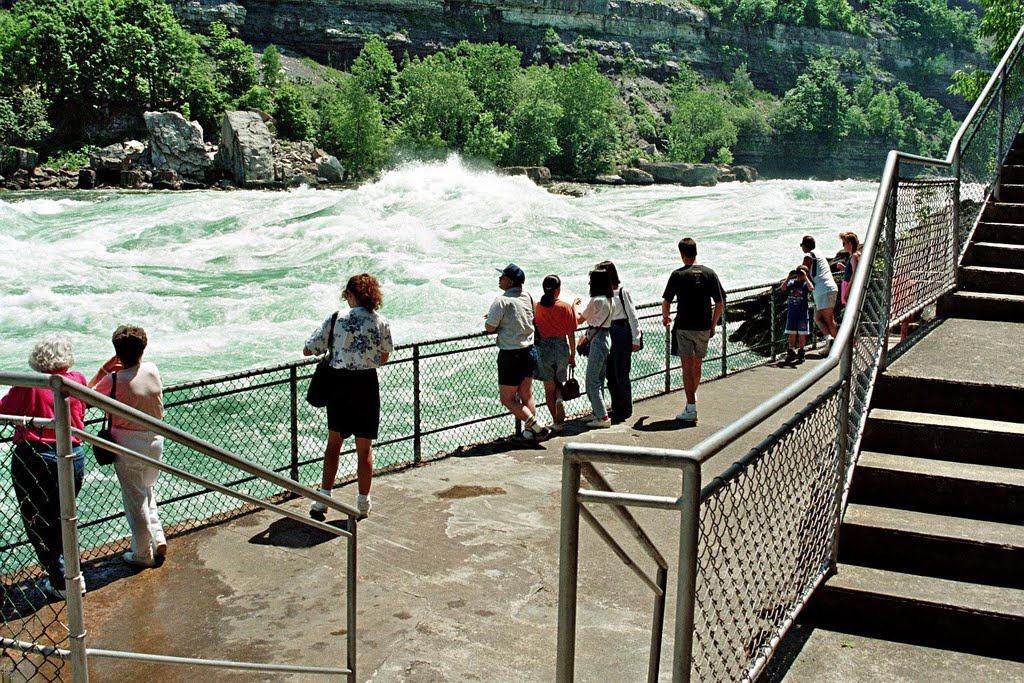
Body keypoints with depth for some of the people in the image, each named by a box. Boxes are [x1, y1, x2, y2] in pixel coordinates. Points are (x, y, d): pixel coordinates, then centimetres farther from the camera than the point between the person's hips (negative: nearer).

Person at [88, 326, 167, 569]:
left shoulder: (114, 380, -18)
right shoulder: (152, 371, -6)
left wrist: (105, 369, -2)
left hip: (128, 445, -4)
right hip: (154, 441, 4)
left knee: (135, 500, 9)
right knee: (147, 493, 25)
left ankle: (143, 554, 20)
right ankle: (158, 540, 18)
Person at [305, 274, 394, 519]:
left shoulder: (336, 318, -5)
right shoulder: (381, 323, -4)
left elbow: (308, 350, -2)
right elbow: (384, 358, 7)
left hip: (339, 382, 1)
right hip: (367, 384, -1)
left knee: (334, 441, 17)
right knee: (364, 447, 9)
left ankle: (323, 499, 18)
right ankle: (363, 504, 16)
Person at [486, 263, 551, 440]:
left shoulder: (502, 301, -17)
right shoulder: (527, 297, 5)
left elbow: (490, 327, -17)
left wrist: (490, 319, 6)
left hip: (511, 355, -7)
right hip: (529, 351, 7)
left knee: (507, 399, 2)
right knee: (527, 395, 16)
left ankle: (536, 425, -6)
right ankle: (530, 431, 19)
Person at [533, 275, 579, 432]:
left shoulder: (537, 307, -3)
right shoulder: (566, 307, -8)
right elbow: (571, 334, -5)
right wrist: (573, 355, 5)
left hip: (543, 348, 1)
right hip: (561, 348, 0)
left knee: (549, 388, 11)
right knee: (559, 382, 20)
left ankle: (556, 422, 13)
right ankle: (559, 398, -12)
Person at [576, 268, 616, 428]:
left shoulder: (596, 301, -16)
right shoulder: (611, 300, 10)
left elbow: (579, 320, -5)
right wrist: (588, 335, 21)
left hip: (597, 340, -9)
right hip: (606, 338, 9)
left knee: (592, 381, -5)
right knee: (599, 380, 14)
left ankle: (602, 417, -7)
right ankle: (599, 413, 19)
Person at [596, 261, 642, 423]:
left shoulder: (622, 292, -9)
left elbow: (632, 316, -7)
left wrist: (635, 340, -10)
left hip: (622, 332, -7)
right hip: (606, 333, 7)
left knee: (621, 373, -3)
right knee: (610, 373, 9)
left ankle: (625, 410, 10)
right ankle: (616, 408, 21)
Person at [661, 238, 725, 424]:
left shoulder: (678, 274, -7)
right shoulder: (710, 273, 3)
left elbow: (666, 302, -5)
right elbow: (720, 303, 3)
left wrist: (665, 318, 15)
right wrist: (713, 325, 14)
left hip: (684, 327, -4)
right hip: (704, 328, 4)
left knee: (687, 367, -5)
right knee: (697, 366, 19)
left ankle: (691, 409, -10)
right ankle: (692, 395, 40)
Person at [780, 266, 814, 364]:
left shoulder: (805, 284, -3)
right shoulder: (791, 283, 6)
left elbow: (811, 288, -24)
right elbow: (782, 287, -9)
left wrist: (805, 277, -19)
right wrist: (789, 277, -10)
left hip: (802, 313, -3)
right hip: (791, 312, 3)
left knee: (802, 334, 5)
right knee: (792, 334, 8)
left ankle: (800, 352, 15)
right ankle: (791, 352, 14)